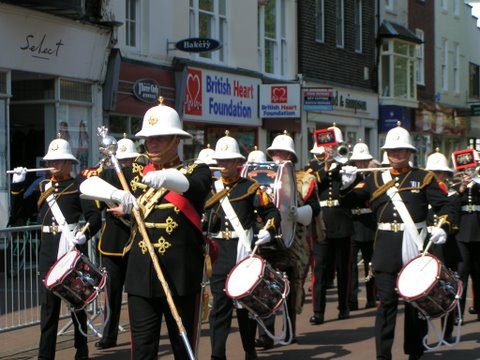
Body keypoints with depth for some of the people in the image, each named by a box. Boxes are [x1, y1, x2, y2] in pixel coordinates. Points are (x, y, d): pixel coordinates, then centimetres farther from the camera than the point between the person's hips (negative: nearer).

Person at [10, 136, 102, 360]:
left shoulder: (80, 185, -1)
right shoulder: (42, 186, 15)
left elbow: (94, 217, -8)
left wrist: (85, 233, -27)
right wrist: (17, 183, 1)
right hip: (48, 252, 4)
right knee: (48, 303, 2)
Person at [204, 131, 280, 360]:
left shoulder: (250, 188, 2)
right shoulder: (211, 190, 12)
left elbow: (273, 212, 0)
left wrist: (268, 231, -15)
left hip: (245, 252, -2)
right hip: (219, 255, 2)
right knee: (220, 304, -3)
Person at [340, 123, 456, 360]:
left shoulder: (423, 178, 6)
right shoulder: (376, 179, 11)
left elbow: (446, 206, 3)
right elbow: (350, 202, 8)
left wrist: (443, 227, -16)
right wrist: (347, 184, -12)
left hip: (416, 248, 0)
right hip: (386, 249, 1)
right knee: (386, 301, -2)